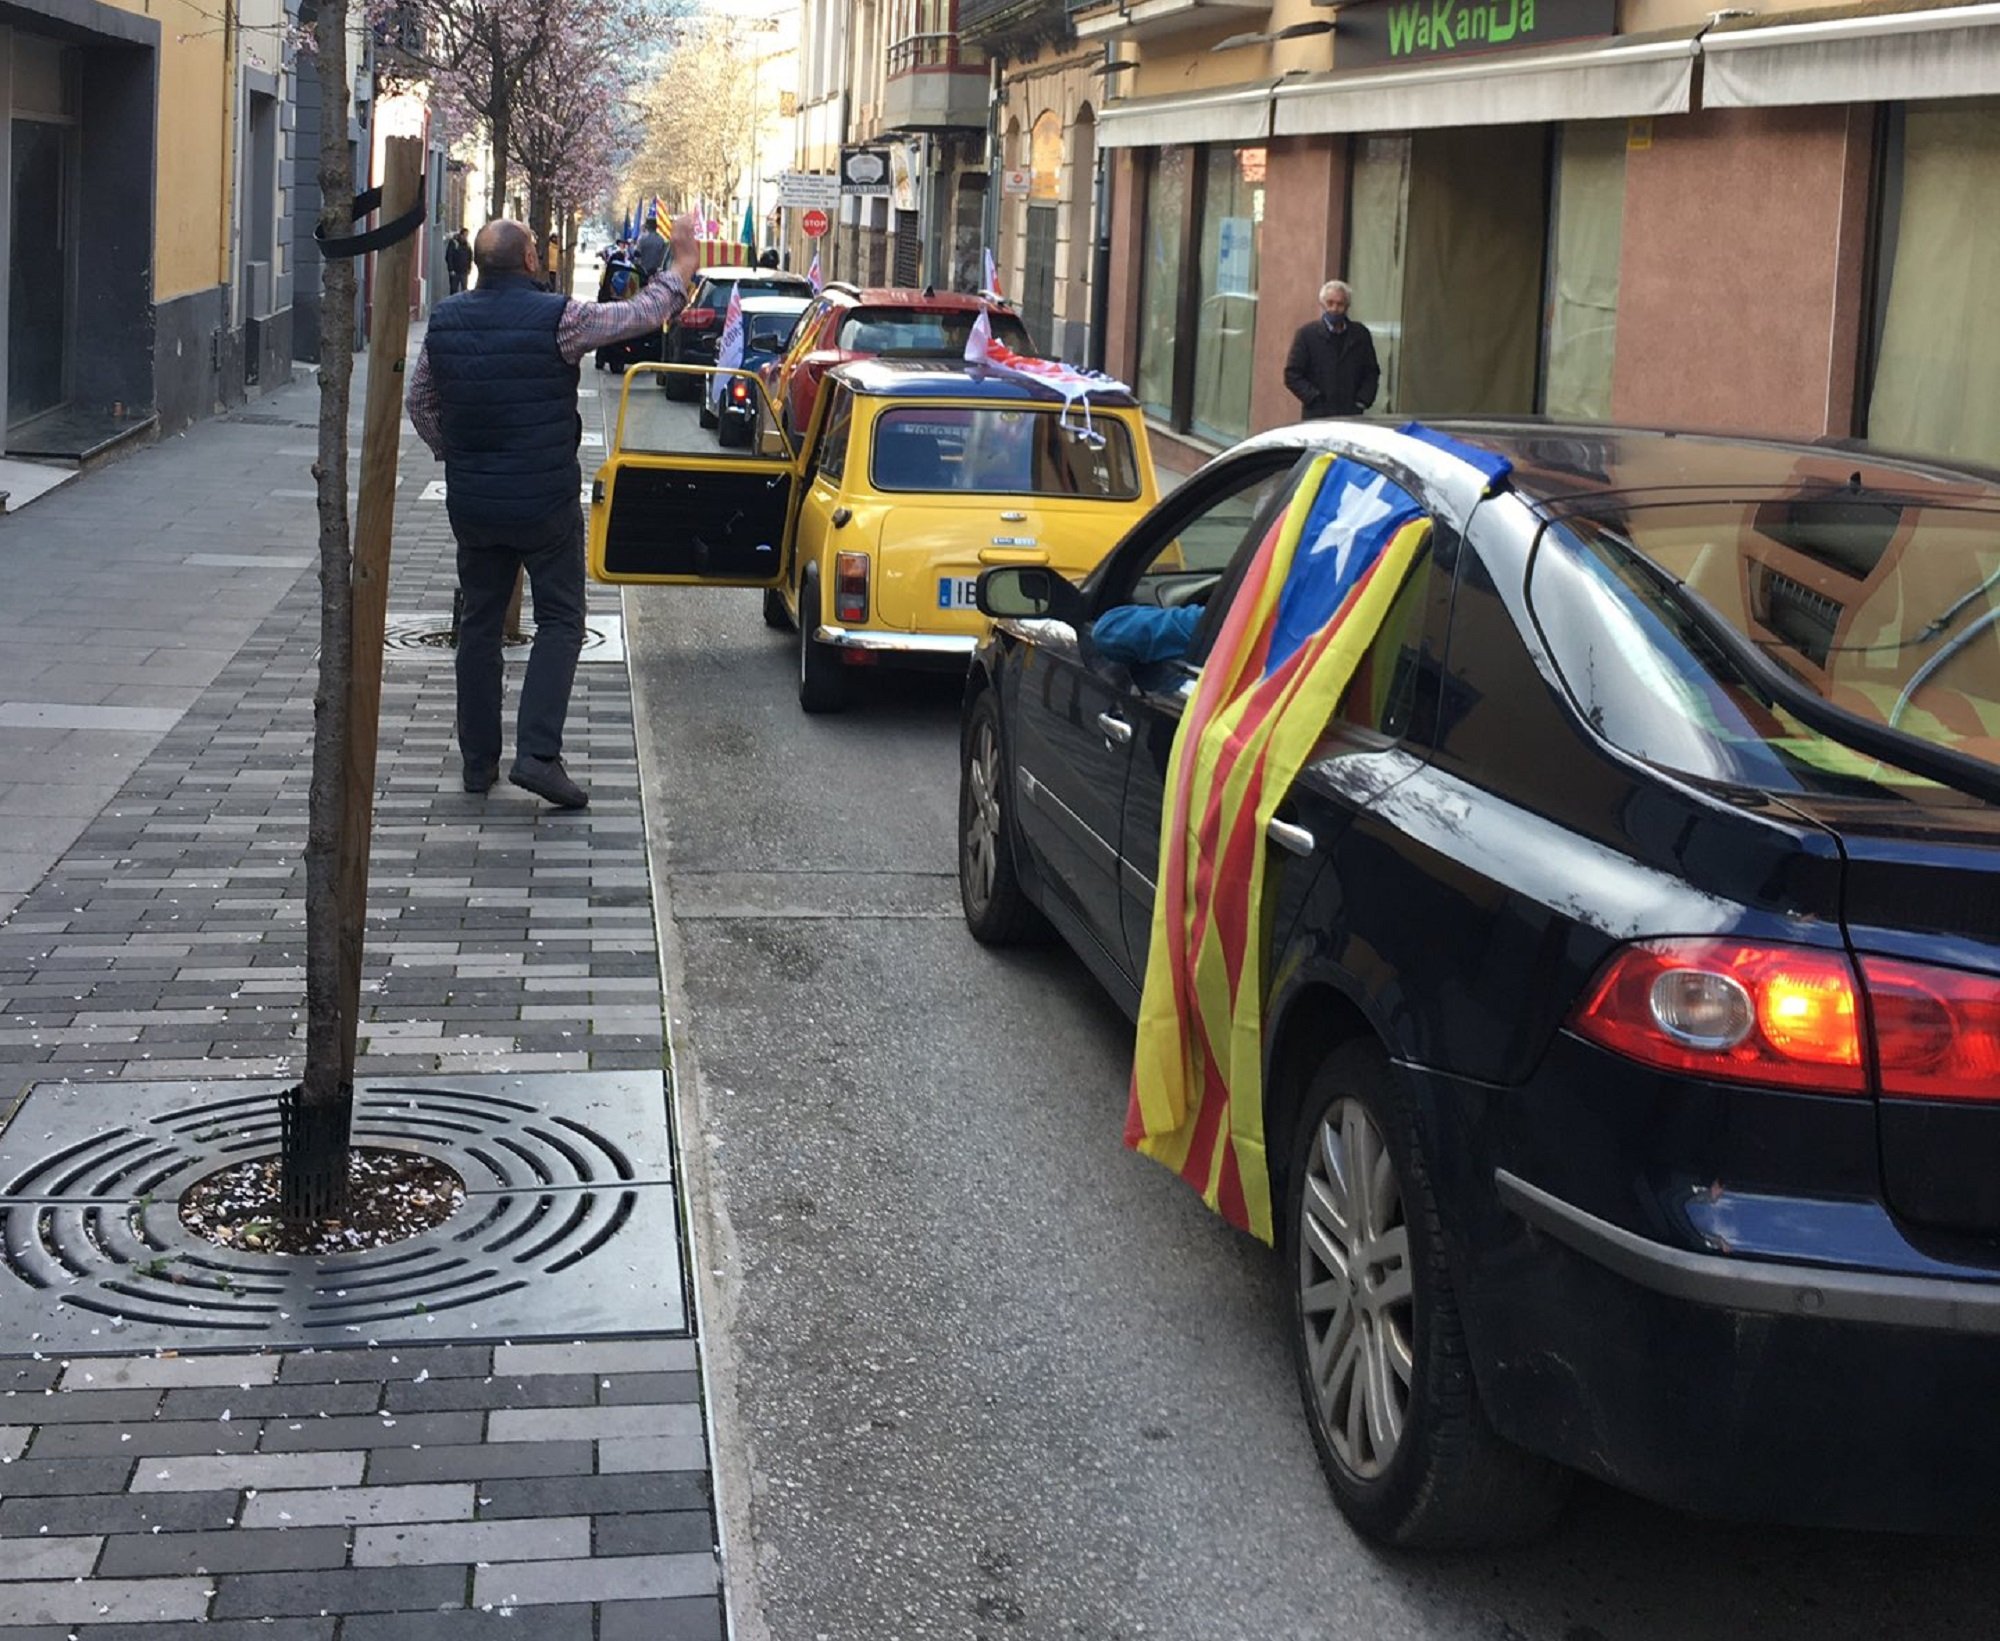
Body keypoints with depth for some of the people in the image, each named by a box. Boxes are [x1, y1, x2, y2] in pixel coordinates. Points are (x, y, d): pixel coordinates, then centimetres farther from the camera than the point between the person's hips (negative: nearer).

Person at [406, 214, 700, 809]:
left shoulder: (445, 321, 2)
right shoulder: (556, 318, -14)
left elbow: (420, 402, 12)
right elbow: (642, 315, -5)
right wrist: (681, 268, 11)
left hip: (471, 503, 5)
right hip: (546, 502, -4)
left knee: (479, 623, 14)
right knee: (559, 622, 4)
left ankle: (478, 760, 18)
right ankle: (538, 753, -10)